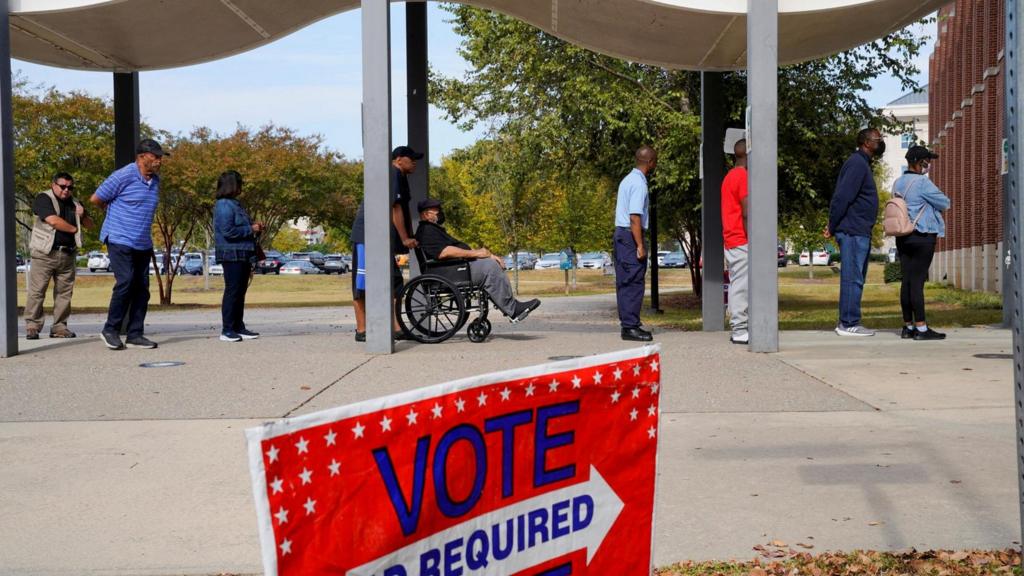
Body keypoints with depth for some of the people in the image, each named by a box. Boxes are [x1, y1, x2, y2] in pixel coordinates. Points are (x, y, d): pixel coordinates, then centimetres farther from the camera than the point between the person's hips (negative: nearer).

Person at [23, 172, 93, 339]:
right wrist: (74, 229, -2)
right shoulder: (43, 199, -2)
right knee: (37, 291, -6)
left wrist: (82, 216, 2)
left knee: (64, 292, 3)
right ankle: (32, 327, -2)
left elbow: (90, 224, 25)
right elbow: (53, 220, -16)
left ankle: (59, 327, 8)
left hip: (68, 255, 6)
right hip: (45, 254, -6)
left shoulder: (75, 203, 19)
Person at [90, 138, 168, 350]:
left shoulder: (155, 180, 10)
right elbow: (96, 199, -5)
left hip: (143, 244, 7)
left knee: (142, 288, 5)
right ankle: (110, 330, -1)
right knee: (125, 283, -14)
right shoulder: (124, 176, -13)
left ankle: (135, 334, 10)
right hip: (120, 240, -7)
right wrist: (115, 212, 10)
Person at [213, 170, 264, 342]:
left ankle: (239, 327, 19)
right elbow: (228, 231, -21)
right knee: (232, 291, -8)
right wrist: (251, 229, -14)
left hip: (243, 255, 10)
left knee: (240, 292, 12)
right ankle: (227, 330, -5)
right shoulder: (224, 206, -13)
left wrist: (255, 227, 10)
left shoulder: (235, 204, 18)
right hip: (232, 255, -10)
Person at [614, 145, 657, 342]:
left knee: (624, 283, 11)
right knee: (634, 283, -8)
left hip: (620, 233, 10)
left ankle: (627, 324, 16)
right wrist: (640, 246, -20)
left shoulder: (627, 179, 16)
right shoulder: (639, 184, -14)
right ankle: (630, 327, -8)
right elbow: (635, 217, -20)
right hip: (631, 236, -10)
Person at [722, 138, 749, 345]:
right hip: (742, 242, -10)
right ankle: (740, 331, -9)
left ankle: (737, 328, 12)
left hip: (731, 241, 10)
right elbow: (746, 213, -18)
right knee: (741, 285, -8)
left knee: (736, 285, 10)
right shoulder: (743, 176, -12)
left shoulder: (729, 177, 18)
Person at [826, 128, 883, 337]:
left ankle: (846, 322, 16)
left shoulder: (862, 164, 21)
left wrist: (834, 226, 13)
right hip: (854, 232, -10)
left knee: (855, 279, 12)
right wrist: (833, 227, -16)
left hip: (860, 232, 10)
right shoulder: (857, 164, -12)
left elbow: (842, 197, 21)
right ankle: (848, 324, -7)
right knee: (852, 278, -9)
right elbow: (842, 197, -20)